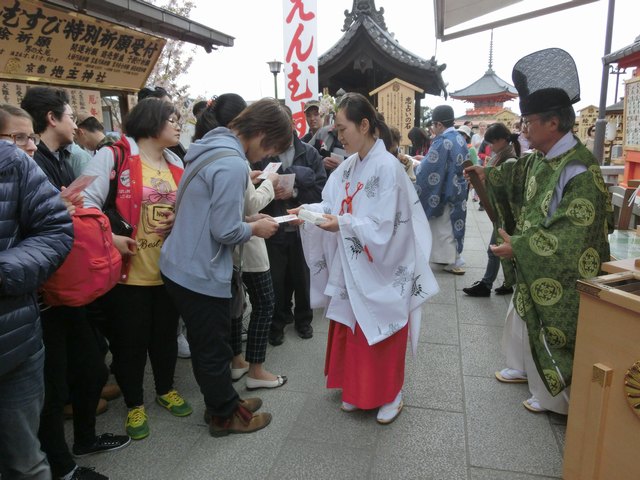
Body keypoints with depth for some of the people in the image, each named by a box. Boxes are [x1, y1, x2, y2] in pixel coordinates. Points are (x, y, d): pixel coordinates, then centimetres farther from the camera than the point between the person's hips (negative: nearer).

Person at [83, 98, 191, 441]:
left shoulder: (175, 164, 11)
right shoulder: (112, 156, -9)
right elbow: (87, 202, -15)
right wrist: (109, 238, -22)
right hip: (128, 270, -5)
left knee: (166, 333, 18)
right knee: (130, 340, 9)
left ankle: (166, 389, 40)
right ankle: (134, 403, 30)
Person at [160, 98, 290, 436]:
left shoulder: (212, 148, 8)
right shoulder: (233, 165, -23)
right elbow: (225, 231, -23)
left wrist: (248, 219, 10)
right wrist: (255, 228, -5)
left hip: (181, 265, 10)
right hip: (201, 274, -10)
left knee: (207, 343, 22)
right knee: (213, 348, 9)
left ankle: (221, 402, 39)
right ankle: (225, 415, 29)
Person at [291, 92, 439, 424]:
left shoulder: (387, 167, -18)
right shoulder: (348, 166, 5)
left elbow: (383, 227, -22)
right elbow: (332, 204, 6)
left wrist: (343, 225, -31)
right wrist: (309, 211, -11)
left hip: (380, 271, -7)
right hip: (350, 268, 7)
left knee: (382, 335, 9)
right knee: (351, 332, 16)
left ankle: (390, 394, 30)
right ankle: (357, 389, 35)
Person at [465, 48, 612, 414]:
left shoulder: (579, 171, -28)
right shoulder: (542, 159, -1)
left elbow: (572, 236, -30)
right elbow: (518, 174, 22)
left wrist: (518, 247, -28)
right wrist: (487, 174, 27)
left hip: (559, 278, -9)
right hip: (535, 268, 9)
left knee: (550, 332, 8)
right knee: (523, 319, 24)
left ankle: (553, 396, 29)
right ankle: (524, 368, 47)